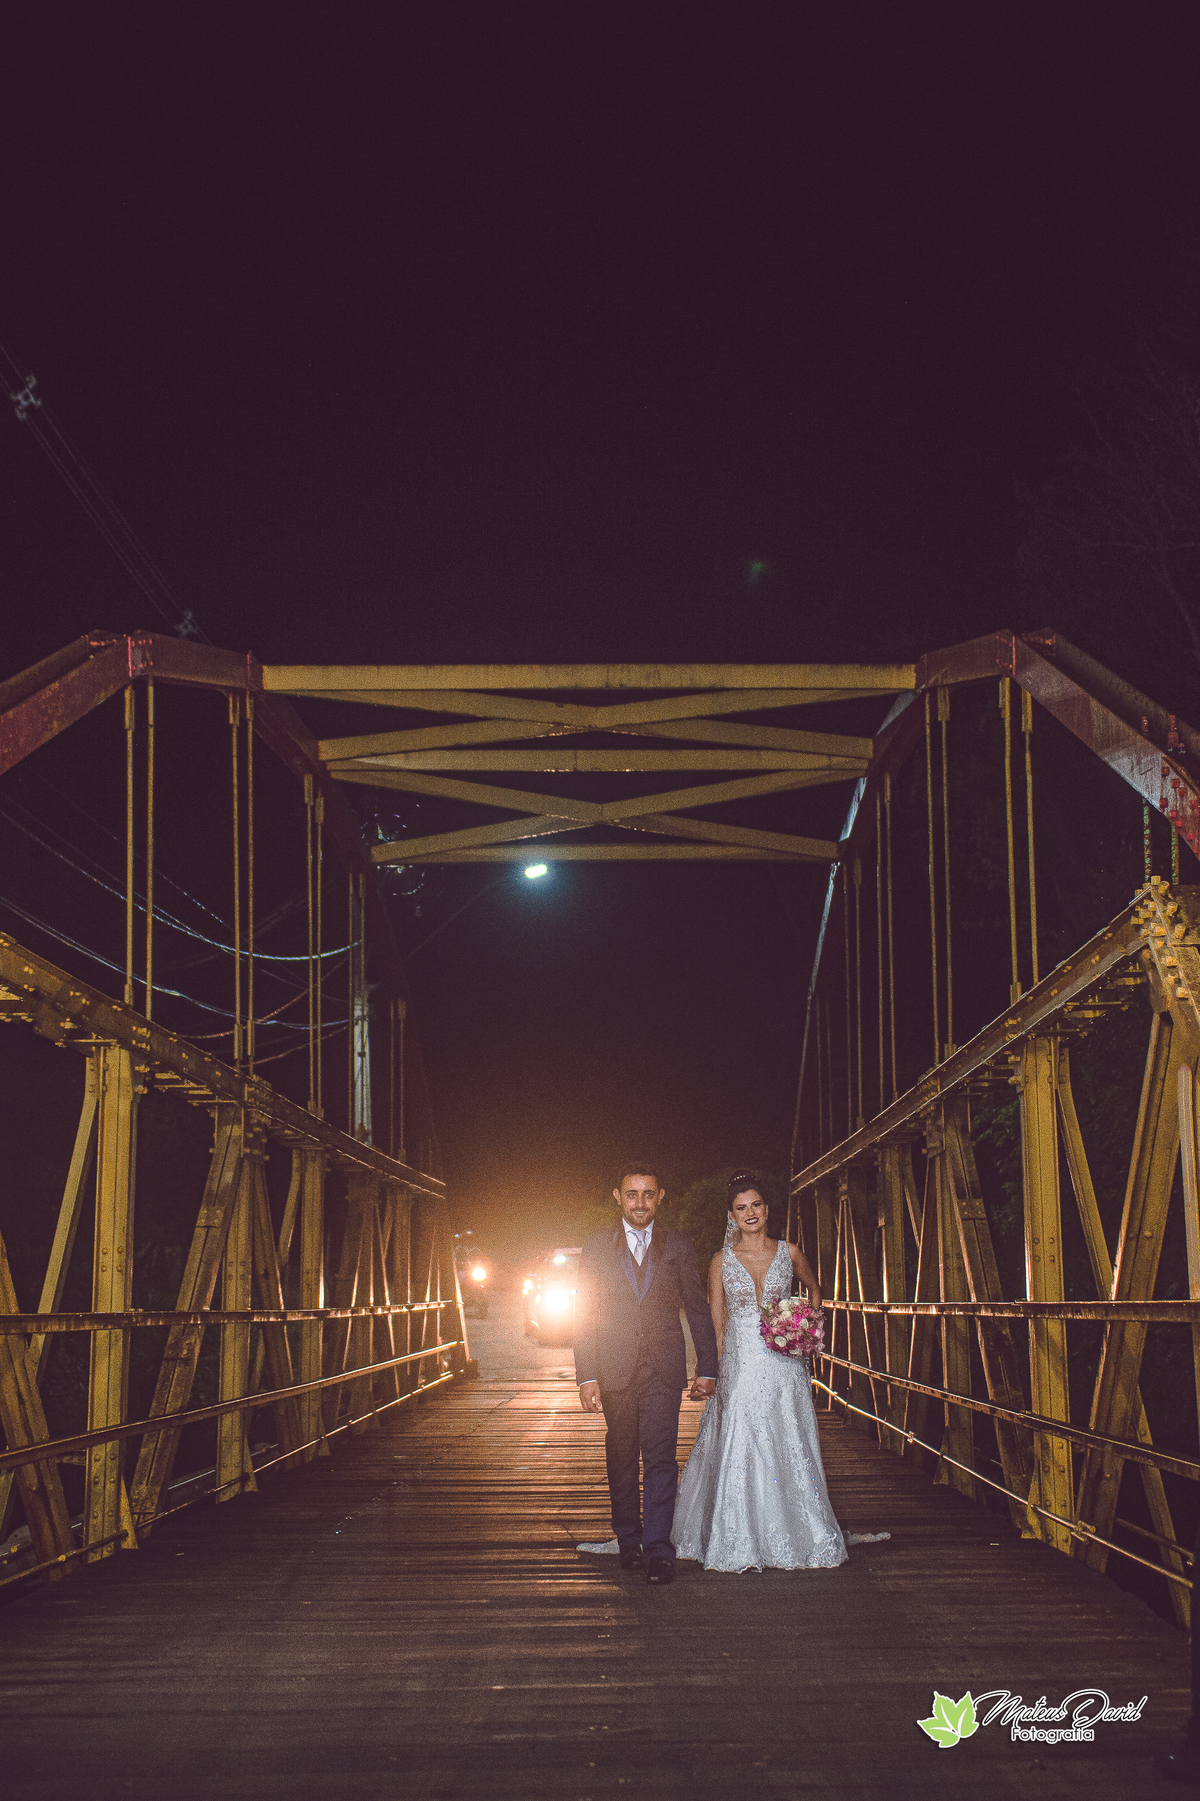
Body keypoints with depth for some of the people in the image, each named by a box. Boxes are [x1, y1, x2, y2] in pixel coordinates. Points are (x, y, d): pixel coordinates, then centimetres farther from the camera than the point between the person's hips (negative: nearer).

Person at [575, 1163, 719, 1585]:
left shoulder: (678, 1245, 6)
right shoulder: (597, 1247, 5)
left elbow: (698, 1309, 9)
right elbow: (584, 1316, 3)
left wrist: (707, 1369, 5)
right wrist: (586, 1376, -4)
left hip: (664, 1369, -1)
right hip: (615, 1371, 1)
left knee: (660, 1456, -11)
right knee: (621, 1458, 9)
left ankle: (658, 1550, -12)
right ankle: (628, 1541, 22)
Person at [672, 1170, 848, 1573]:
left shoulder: (789, 1252, 4)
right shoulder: (722, 1261, 2)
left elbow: (814, 1289, 22)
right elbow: (715, 1321, 5)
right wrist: (718, 1369, -2)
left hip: (785, 1366, 1)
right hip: (740, 1367, -1)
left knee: (789, 1448, 3)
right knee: (739, 1453, -3)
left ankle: (797, 1538, 15)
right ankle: (742, 1545, 7)